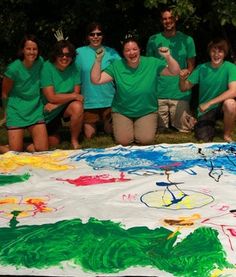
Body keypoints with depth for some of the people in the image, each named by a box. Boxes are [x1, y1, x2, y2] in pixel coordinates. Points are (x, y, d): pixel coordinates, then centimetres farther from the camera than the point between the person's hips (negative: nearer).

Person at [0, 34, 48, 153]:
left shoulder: (40, 62, -4)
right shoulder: (13, 69, -17)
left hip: (36, 111, 4)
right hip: (17, 113, -4)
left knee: (43, 150, -4)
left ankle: (23, 148, 22)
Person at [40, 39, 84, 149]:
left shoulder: (73, 67, -10)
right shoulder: (47, 67, -19)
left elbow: (76, 93, -13)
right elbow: (51, 97, -23)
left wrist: (56, 104, -22)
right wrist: (74, 96, -20)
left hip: (66, 107, 2)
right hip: (50, 111, -2)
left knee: (78, 107, -32)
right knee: (53, 143, 3)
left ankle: (74, 140, -11)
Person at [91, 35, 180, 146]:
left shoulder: (152, 63, -10)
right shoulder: (116, 66, -9)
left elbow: (175, 72, -13)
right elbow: (96, 80, -12)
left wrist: (168, 57, -32)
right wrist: (98, 60, -25)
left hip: (147, 111, 0)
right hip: (122, 112, 0)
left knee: (146, 140, -15)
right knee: (123, 141, -11)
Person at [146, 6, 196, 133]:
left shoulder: (187, 40, 5)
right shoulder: (153, 40, 7)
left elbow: (191, 65, 10)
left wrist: (187, 72, -12)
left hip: (180, 92, -1)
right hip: (158, 92, 1)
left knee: (184, 129, 0)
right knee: (160, 128, 5)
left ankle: (189, 117, 31)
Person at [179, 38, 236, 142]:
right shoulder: (201, 68, -5)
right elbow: (184, 88, -2)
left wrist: (209, 103, -29)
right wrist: (182, 79, -26)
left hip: (221, 106, -1)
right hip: (204, 110, 2)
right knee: (204, 140, -16)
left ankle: (227, 135, -9)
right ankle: (211, 125, 21)